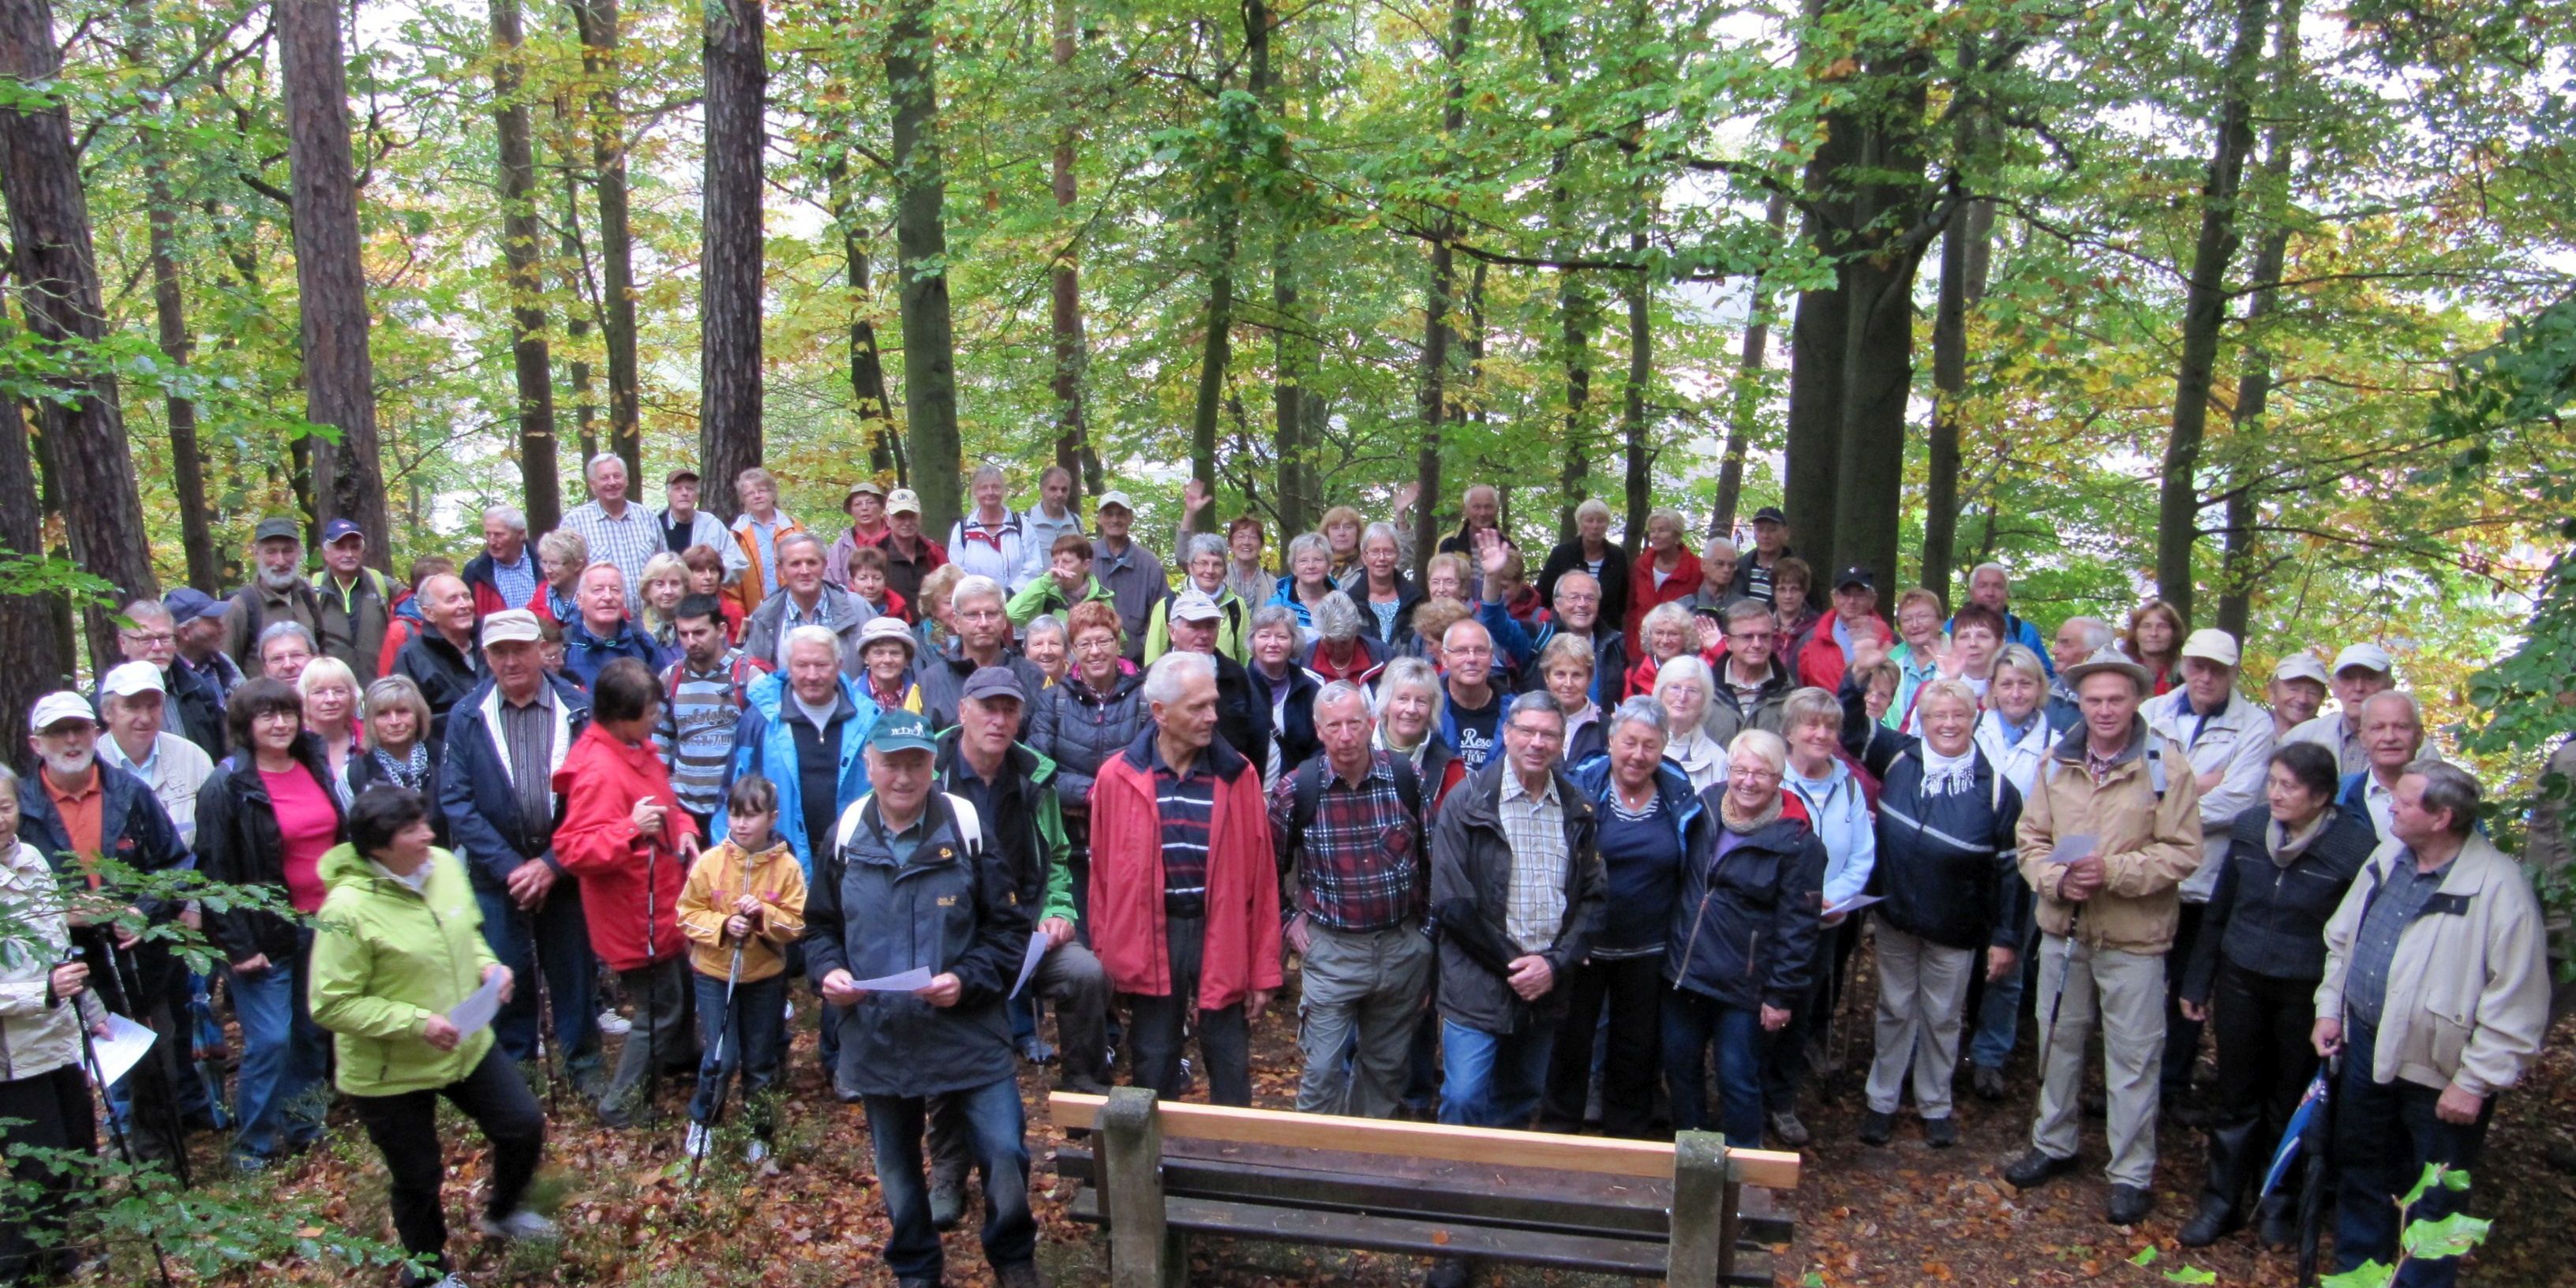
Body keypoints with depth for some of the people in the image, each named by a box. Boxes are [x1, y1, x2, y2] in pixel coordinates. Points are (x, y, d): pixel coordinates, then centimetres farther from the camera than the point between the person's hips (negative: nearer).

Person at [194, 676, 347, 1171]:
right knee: (269, 1041, -5)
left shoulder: (317, 768, 7)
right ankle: (254, 1145, 10)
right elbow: (214, 871, -11)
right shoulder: (226, 787, -10)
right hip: (268, 933, -5)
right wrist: (237, 945, -14)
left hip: (324, 925, 5)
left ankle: (302, 1127, 28)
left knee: (314, 1031, 12)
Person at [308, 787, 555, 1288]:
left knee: (525, 1125, 12)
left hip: (469, 1045, 6)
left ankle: (501, 1213, 43)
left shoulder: (445, 865, -8)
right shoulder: (348, 909, -27)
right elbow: (331, 1006, -22)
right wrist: (415, 1022, -28)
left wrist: (486, 966, -8)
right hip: (390, 1073, -5)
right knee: (419, 1178, 13)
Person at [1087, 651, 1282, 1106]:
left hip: (1221, 930, 0)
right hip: (1148, 935, 0)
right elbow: (1103, 874, 3)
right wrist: (1107, 954, 4)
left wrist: (1263, 969, 0)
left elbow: (1259, 876, -1)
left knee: (1230, 1065, 10)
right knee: (1154, 1067, 13)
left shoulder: (1237, 775, -3)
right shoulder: (1117, 777, -4)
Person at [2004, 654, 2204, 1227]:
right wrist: (2057, 879, -13)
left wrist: (2112, 872, -21)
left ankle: (2133, 1175, 17)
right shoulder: (2057, 762, 3)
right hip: (2063, 928, 4)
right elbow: (2031, 838, 5)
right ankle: (2053, 1146, 35)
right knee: (2057, 1042, 17)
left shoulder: (2166, 766, -10)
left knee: (2133, 1057, 4)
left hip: (2133, 937, -4)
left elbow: (2182, 852, -11)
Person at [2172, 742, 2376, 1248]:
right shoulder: (2249, 827, -4)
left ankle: (2282, 1206, 33)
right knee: (2236, 1098, 11)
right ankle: (2221, 1203, 24)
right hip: (2240, 981, 3)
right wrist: (2197, 982, 9)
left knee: (2291, 1105, 14)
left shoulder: (2356, 847, -15)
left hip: (2306, 993, -2)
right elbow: (2218, 911, 6)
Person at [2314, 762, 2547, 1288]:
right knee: (2361, 1172, 22)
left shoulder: (2498, 888, -21)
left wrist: (2476, 1082, -17)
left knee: (2431, 1204, 9)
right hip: (2365, 1049, 7)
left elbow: (2516, 1004, -19)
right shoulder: (2387, 860, 2)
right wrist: (2330, 1008, 11)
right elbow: (2342, 938, 16)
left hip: (2438, 1070, -7)